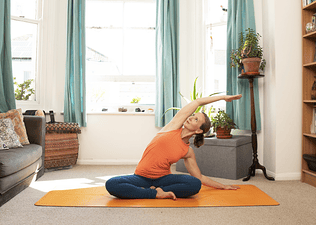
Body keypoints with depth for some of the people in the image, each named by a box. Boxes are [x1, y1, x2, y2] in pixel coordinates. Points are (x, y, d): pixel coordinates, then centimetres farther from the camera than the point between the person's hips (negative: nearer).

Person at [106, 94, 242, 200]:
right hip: (141, 177, -1)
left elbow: (199, 178, 13)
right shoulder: (174, 126, -1)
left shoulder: (188, 152, 2)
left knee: (195, 185, -27)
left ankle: (154, 190, -16)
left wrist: (223, 186, 15)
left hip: (163, 178, 1)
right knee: (111, 184, -29)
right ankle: (157, 194, -19)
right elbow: (197, 102, 2)